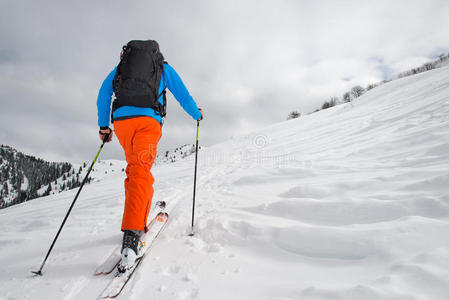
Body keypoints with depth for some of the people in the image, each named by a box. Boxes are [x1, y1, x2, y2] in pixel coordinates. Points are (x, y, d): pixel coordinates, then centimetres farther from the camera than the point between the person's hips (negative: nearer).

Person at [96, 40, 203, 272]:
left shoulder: (120, 65, 27)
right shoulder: (164, 68, 21)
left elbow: (103, 94, 21)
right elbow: (182, 94, 20)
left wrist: (103, 126, 25)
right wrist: (197, 114, 36)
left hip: (121, 120, 3)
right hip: (148, 119, -3)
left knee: (135, 168, 17)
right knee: (140, 172, -15)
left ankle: (139, 222, 19)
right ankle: (131, 234, -30)